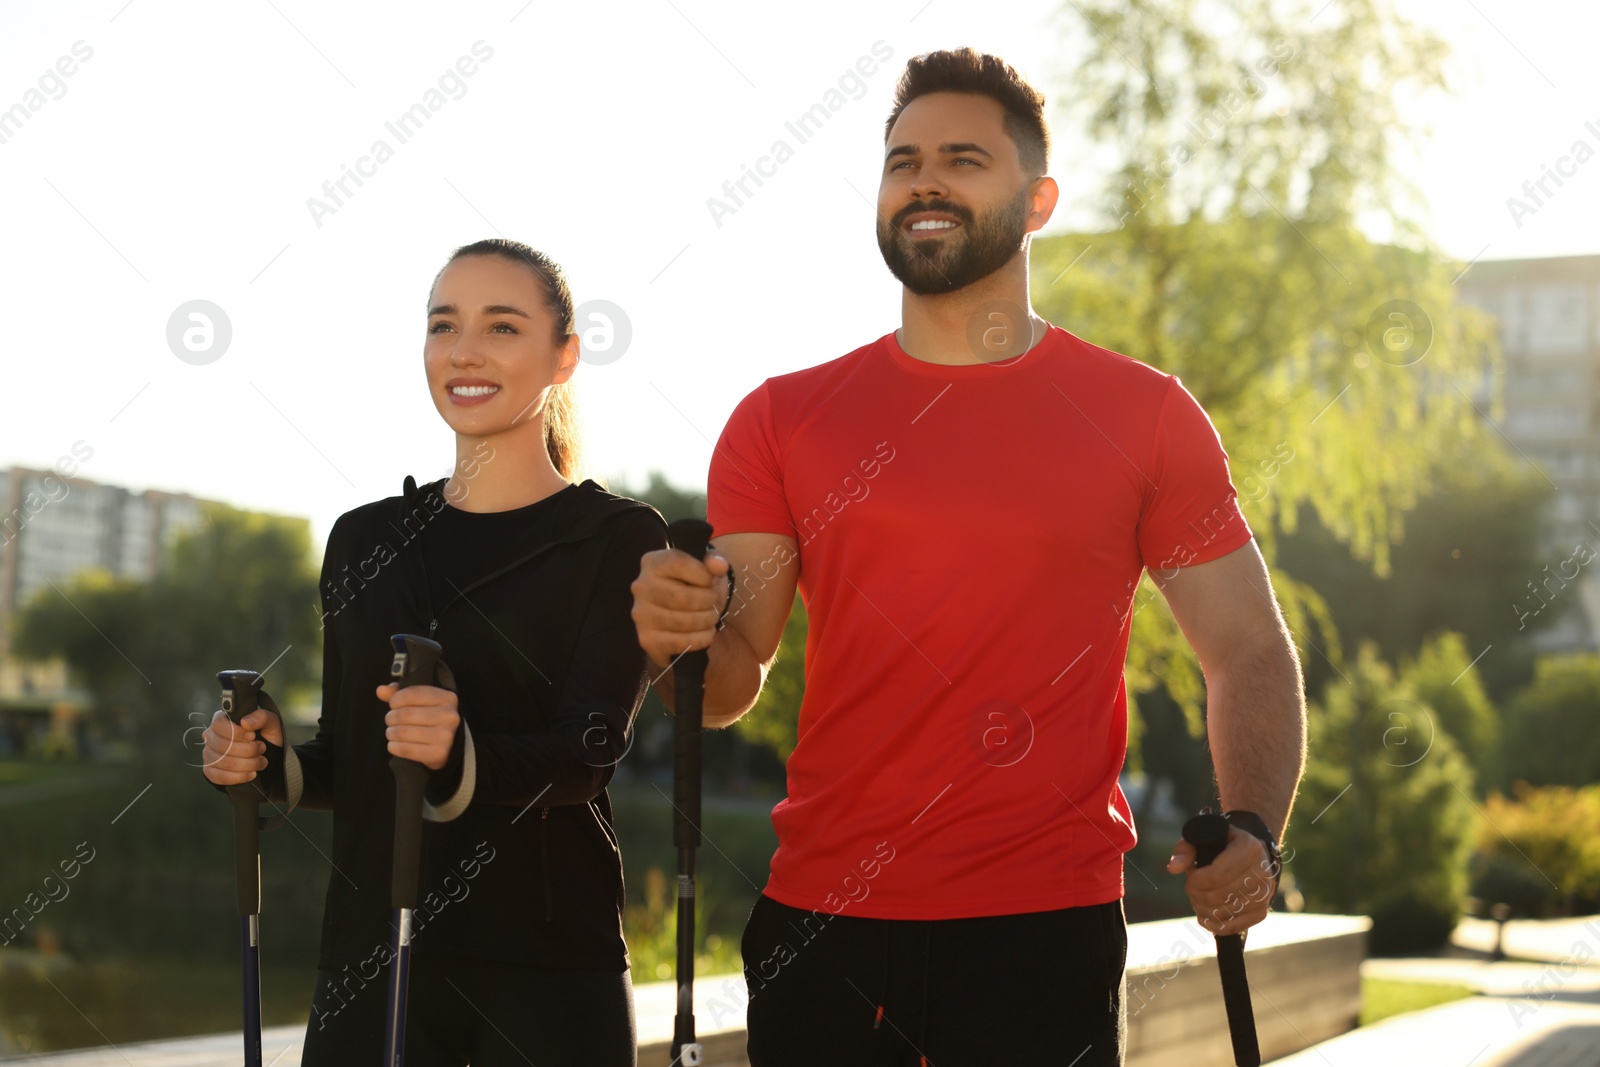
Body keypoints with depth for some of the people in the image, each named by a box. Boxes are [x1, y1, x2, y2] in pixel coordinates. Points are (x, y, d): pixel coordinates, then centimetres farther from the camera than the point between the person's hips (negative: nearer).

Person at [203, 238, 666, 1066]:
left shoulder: (618, 539, -3)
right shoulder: (363, 540, 10)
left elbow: (590, 751, -15)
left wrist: (461, 757, -34)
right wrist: (273, 763, -5)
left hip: (546, 972, -3)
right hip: (369, 957, 4)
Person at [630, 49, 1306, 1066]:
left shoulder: (1145, 416, 2)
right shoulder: (784, 419, 6)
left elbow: (1251, 655, 3)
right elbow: (734, 685, 4)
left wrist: (1251, 832, -14)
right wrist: (685, 632, -19)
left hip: (1043, 931, -2)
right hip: (819, 921, 2)